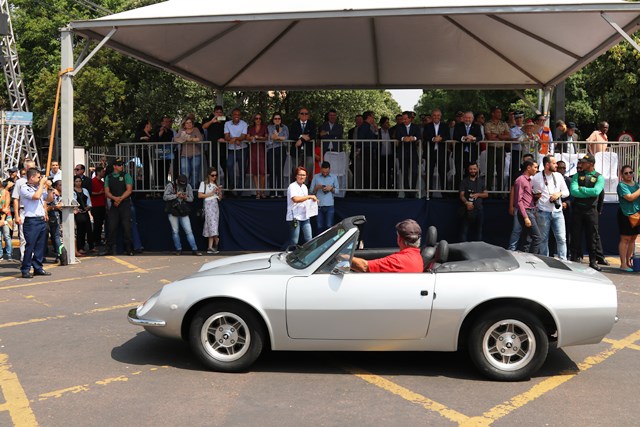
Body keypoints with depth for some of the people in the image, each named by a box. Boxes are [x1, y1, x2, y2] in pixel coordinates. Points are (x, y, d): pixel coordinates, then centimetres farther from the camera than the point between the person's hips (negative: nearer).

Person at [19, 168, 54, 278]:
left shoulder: (39, 188, 16)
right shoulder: (24, 188, -5)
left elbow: (50, 199, 23)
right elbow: (36, 196, -20)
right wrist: (42, 184, -9)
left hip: (42, 220, 7)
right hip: (31, 221, -7)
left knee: (41, 246, 9)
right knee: (30, 246, -6)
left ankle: (38, 268, 17)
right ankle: (25, 270, 0)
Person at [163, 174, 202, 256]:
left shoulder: (188, 186, 4)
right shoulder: (170, 186, -3)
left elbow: (191, 199, 8)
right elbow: (165, 197, -9)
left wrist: (185, 198, -13)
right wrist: (176, 195, -19)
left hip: (183, 212, 1)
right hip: (173, 212, -1)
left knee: (189, 231, -2)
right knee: (175, 231, 4)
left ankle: (194, 250, -2)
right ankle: (178, 250, 14)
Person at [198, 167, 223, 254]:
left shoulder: (216, 185, 21)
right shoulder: (204, 183, 6)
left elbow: (219, 198, 19)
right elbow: (199, 195, -4)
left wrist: (220, 192, 0)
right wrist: (211, 193, -7)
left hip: (216, 205, 5)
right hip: (208, 204, -5)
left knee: (213, 225, -1)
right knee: (212, 224, -15)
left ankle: (210, 247, -4)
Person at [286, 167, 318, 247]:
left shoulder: (304, 187, 17)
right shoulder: (292, 186, -10)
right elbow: (295, 199, -28)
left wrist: (312, 200, 11)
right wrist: (309, 196, -24)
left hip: (305, 217, 8)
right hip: (295, 217, -8)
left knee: (309, 239, 5)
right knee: (294, 241, -3)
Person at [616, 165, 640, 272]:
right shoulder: (621, 185, -7)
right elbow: (630, 197, -19)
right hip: (626, 215, -7)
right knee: (625, 239, -5)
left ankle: (628, 261, 18)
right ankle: (623, 264, -2)